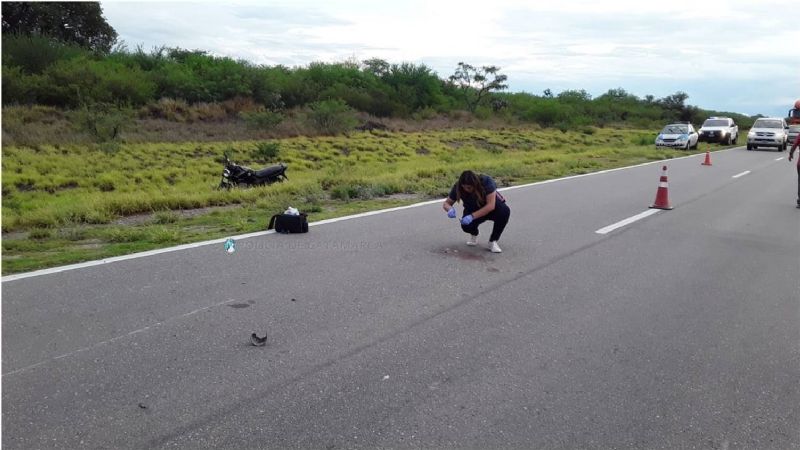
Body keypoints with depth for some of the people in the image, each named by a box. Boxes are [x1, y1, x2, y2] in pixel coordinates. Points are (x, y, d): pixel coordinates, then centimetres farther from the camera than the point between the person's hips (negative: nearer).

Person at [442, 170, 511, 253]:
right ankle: (474, 234, 7)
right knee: (466, 225, -32)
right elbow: (446, 203, -13)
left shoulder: (486, 181, -31)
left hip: (491, 208, -1)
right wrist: (450, 209, -37)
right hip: (473, 210, 1)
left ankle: (493, 241, -14)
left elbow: (491, 205, -35)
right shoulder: (458, 187, -23)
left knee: (505, 211, -34)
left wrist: (472, 216, -45)